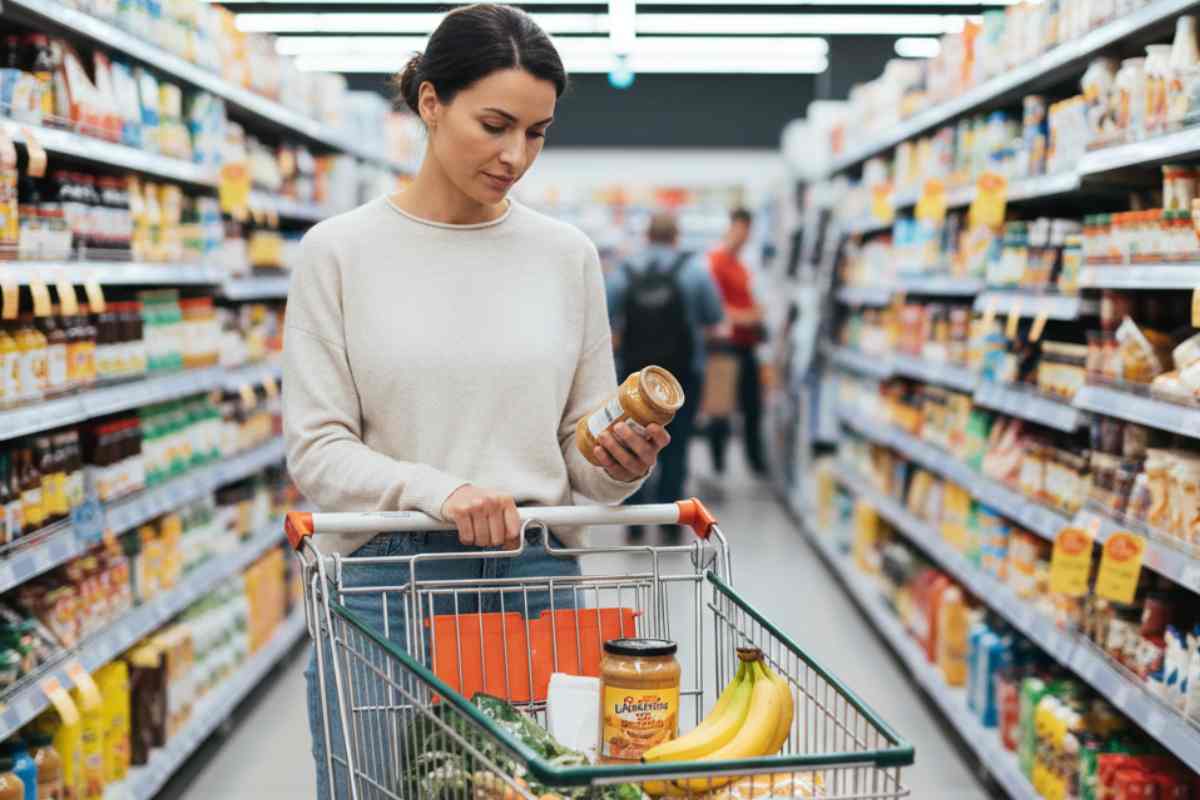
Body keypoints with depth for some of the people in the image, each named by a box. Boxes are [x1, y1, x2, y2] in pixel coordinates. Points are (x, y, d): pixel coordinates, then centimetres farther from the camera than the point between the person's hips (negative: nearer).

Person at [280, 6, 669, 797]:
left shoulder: (568, 256, 5)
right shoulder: (340, 252, -2)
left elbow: (583, 458, 9)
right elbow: (315, 449, -6)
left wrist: (621, 465, -13)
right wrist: (439, 491, -21)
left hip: (537, 582, 2)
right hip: (386, 585, -2)